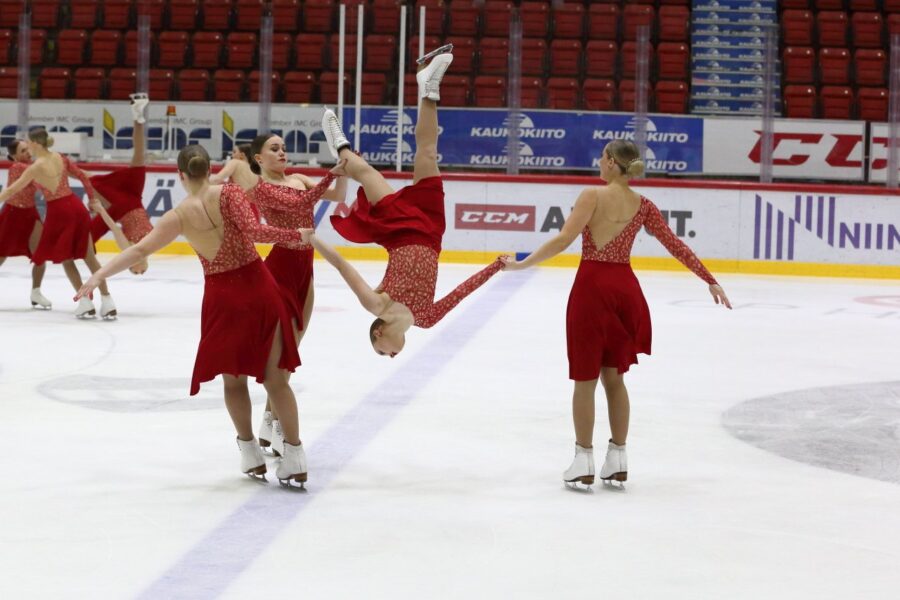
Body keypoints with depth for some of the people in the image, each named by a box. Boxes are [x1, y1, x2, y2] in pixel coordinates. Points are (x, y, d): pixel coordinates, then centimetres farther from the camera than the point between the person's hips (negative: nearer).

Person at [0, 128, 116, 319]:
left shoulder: (35, 168, -12)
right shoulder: (60, 158, 5)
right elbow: (82, 176, 11)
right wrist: (92, 198, 22)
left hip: (59, 212, -5)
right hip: (76, 207, 5)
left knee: (66, 258, 12)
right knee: (89, 256, 11)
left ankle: (85, 302, 5)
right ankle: (107, 300, 8)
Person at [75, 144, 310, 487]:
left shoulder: (179, 216, -6)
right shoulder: (228, 194, -11)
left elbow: (140, 250, -5)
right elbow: (253, 231, -23)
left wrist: (99, 276, 0)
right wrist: (294, 236, -10)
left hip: (222, 298, 0)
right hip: (258, 288, 0)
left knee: (233, 379, 19)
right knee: (275, 378, 6)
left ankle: (251, 452, 25)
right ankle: (294, 456, 7)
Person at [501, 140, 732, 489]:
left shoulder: (593, 196, -10)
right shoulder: (643, 206, 4)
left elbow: (563, 240, -17)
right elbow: (676, 246, 6)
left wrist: (521, 264, -12)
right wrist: (711, 281, 14)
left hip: (592, 285, -4)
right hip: (624, 287, 5)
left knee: (585, 378, 5)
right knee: (614, 376, 15)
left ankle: (584, 464, 8)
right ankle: (617, 461, 18)